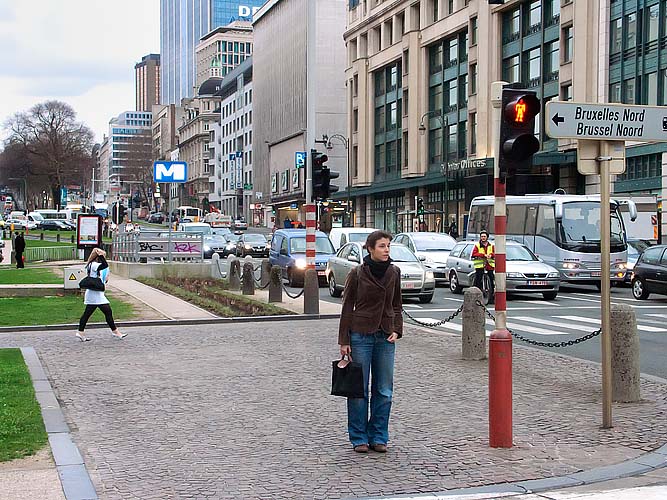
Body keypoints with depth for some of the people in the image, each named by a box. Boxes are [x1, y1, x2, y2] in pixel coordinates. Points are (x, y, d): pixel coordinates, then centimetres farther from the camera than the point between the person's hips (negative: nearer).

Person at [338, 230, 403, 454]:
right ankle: (359, 438, 13)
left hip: (385, 337, 4)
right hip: (361, 335, -4)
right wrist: (344, 341, -6)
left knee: (384, 391, 7)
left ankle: (378, 437, 17)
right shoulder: (357, 273, -6)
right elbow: (347, 307, -3)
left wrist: (397, 330, 0)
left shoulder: (394, 273, 5)